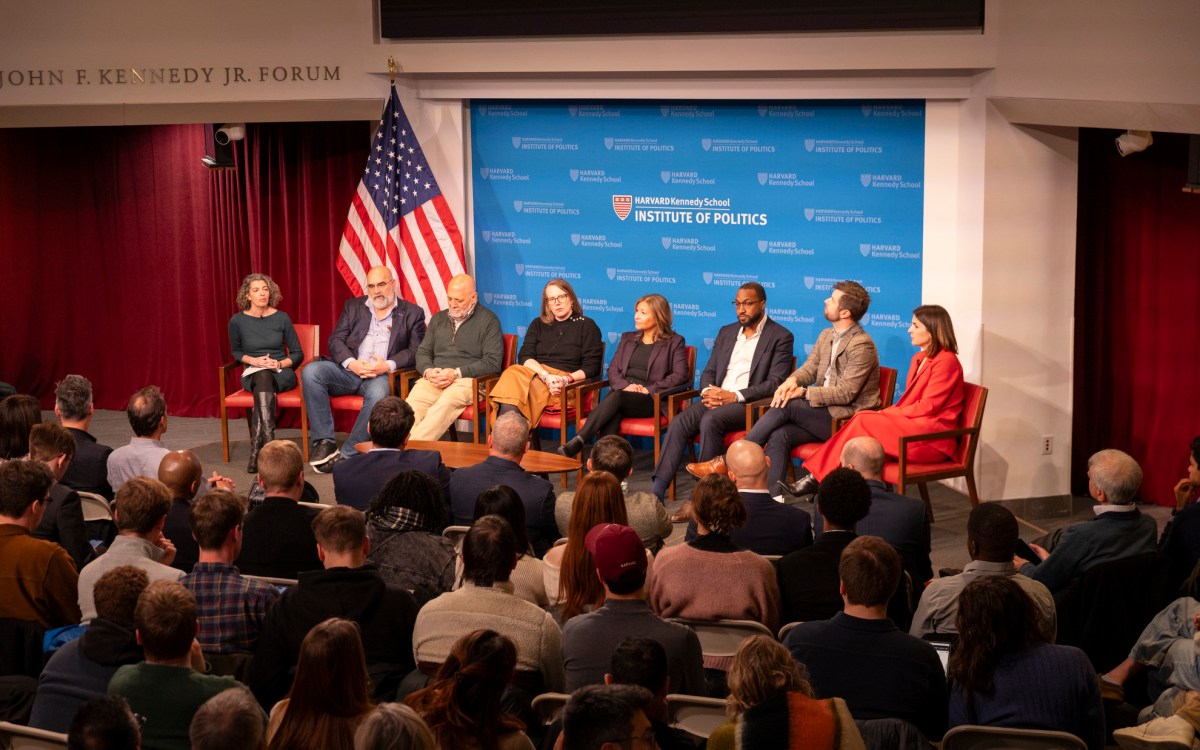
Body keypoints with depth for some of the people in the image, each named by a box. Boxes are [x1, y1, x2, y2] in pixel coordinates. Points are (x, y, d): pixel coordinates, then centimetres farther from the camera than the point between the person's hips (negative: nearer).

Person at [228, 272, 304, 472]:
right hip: (252, 374, 0)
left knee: (265, 377, -36)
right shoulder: (238, 321, 1)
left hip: (281, 374, 0)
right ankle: (269, 442, -48)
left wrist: (280, 363, -12)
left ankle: (257, 448, -42)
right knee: (262, 377, -37)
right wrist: (253, 360, -4)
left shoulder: (281, 318, 1)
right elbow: (236, 352, 17)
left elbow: (298, 354, 7)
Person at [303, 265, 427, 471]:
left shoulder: (412, 313, 10)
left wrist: (388, 365, -16)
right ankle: (324, 442, -22)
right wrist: (351, 363, -11)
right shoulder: (353, 307, 18)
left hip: (382, 374, -3)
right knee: (311, 371, -24)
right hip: (349, 369, 3)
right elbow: (336, 340, 10)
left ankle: (347, 454, -30)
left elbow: (416, 351, 2)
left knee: (378, 393, -38)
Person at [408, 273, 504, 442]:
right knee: (413, 402, -31)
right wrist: (428, 371, -1)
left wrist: (457, 373, -12)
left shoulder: (488, 320, 6)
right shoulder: (438, 319, 23)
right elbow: (423, 352, 24)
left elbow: (493, 362, -3)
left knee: (446, 403, -38)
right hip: (434, 380, 4)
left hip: (468, 380, -4)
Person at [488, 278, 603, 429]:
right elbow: (524, 356, 9)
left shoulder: (587, 326, 14)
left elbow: (592, 367, 5)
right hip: (535, 373, 4)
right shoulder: (538, 324, 24)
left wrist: (567, 380, -14)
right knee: (513, 373, -34)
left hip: (566, 383, -4)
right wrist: (546, 376, -11)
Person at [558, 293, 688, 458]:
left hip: (650, 400, -4)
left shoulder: (675, 342, 11)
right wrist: (625, 385, -6)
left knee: (617, 397, -36)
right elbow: (612, 370, 18)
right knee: (612, 416, -34)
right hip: (621, 392, 4)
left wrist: (648, 389, -12)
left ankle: (578, 442, -46)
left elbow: (680, 376, -2)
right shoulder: (627, 338, 25)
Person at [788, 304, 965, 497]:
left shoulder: (946, 361, -8)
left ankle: (818, 478, -20)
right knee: (863, 419, -19)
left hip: (932, 439, -8)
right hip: (911, 427, 8)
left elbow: (928, 407, -14)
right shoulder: (919, 359, 20)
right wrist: (887, 413, -4)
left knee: (864, 421, -21)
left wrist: (887, 413, -12)